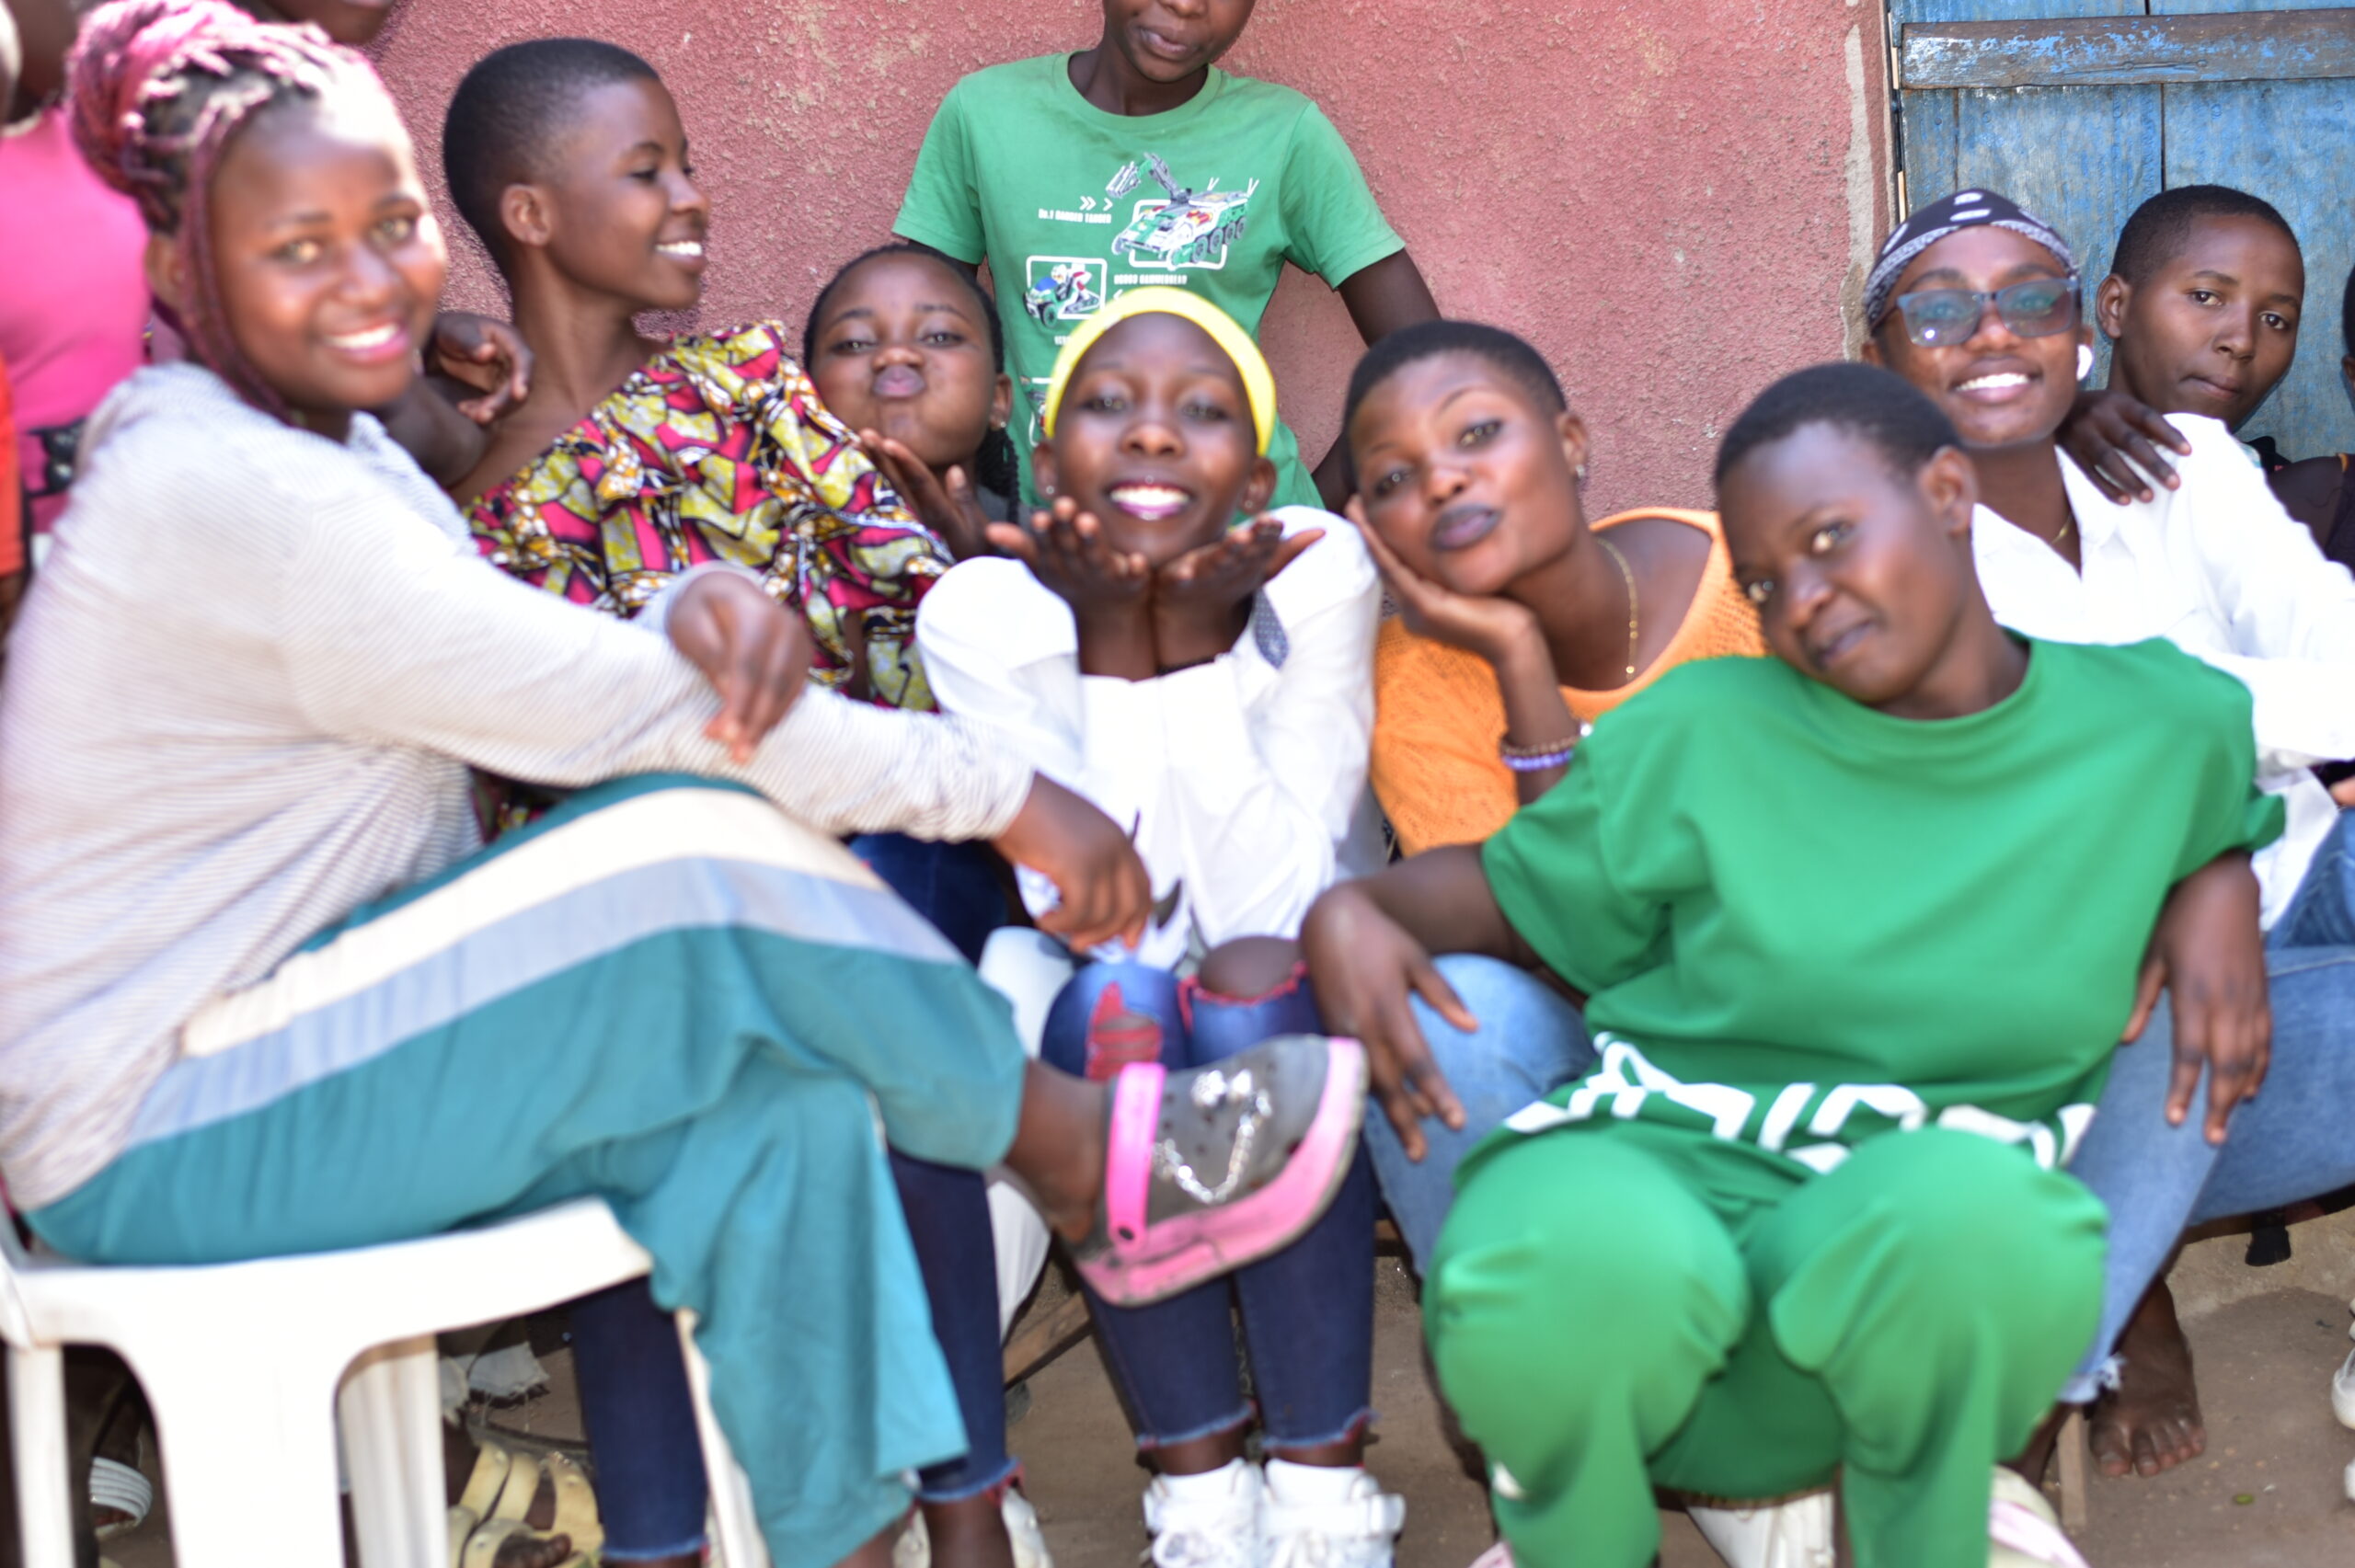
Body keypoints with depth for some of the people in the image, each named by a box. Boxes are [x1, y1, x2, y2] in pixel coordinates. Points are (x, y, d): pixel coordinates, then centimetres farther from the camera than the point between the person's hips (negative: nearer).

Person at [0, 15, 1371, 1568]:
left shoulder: (330, 444, 10)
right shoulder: (231, 495, -23)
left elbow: (572, 675, 2)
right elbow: (609, 708, -23)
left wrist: (706, 611, -25)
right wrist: (1004, 792, -18)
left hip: (284, 1051, 10)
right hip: (151, 1139, -10)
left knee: (779, 1101, -12)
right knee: (700, 852, -26)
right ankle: (1094, 1165, -9)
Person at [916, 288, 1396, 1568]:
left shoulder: (1316, 575, -19)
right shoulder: (982, 614, -16)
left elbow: (1272, 911, -26)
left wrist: (1196, 635, -31)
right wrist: (1110, 637, -31)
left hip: (1302, 1026, -1)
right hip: (1122, 1037, 1)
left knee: (1251, 991, -32)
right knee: (1113, 997, -32)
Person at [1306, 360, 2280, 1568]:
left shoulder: (2156, 730, 8)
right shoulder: (1699, 733, 4)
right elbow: (1510, 887, 14)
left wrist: (2221, 880, 7)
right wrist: (1354, 910, -7)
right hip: (1651, 1165, 0)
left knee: (1967, 1201, -40)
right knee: (1581, 1264, -40)